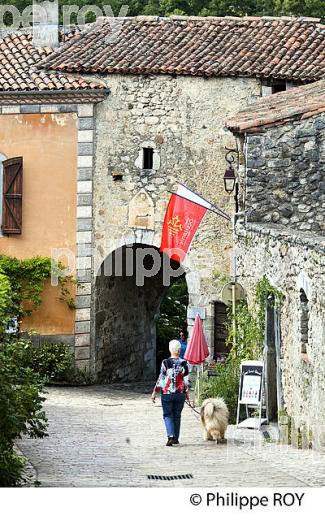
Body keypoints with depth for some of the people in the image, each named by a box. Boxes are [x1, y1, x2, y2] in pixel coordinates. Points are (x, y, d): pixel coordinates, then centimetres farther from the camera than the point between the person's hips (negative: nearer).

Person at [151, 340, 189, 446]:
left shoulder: (165, 363, -10)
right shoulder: (184, 363, -3)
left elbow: (161, 379, -7)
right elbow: (186, 380, 0)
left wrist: (154, 392, 1)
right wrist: (187, 393, 13)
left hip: (167, 393, -2)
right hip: (180, 393, 2)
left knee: (167, 415, 5)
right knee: (177, 415, 14)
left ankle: (170, 436, -13)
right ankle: (176, 438, 19)